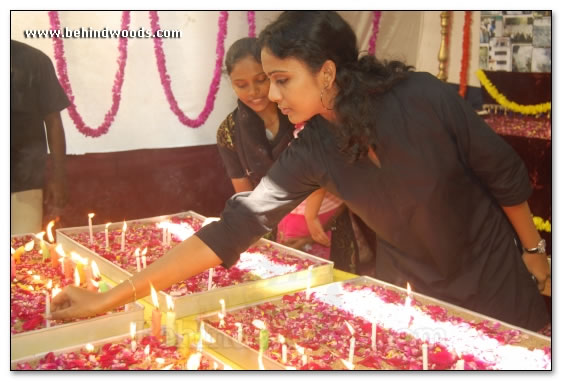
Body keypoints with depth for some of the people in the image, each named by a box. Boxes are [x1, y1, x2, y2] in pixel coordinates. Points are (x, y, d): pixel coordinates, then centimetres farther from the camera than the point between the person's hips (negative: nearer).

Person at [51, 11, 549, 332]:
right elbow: (234, 227, -22)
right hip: (411, 291, 2)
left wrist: (534, 252, 0)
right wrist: (108, 300, -25)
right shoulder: (312, 152, -18)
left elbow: (506, 175, -12)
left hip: (494, 279, -1)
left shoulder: (424, 97, -26)